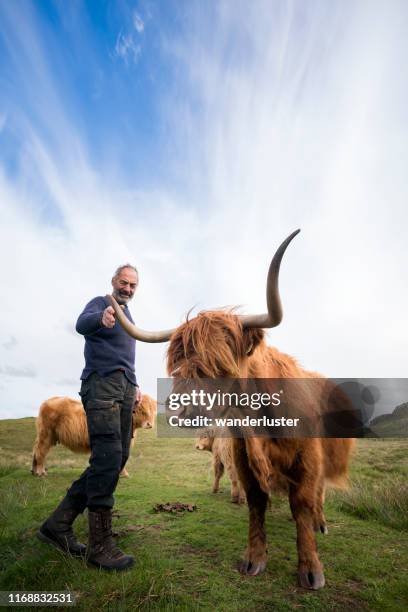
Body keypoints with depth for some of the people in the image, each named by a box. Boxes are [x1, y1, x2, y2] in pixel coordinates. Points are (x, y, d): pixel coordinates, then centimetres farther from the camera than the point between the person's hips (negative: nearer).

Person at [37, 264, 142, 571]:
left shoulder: (128, 317, 27)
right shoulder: (99, 303, 3)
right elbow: (82, 324, -20)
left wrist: (134, 384, 17)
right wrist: (101, 317, -44)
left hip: (125, 390, 8)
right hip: (102, 383, -8)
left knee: (116, 461, 4)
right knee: (108, 458, -16)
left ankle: (59, 524, 12)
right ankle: (100, 543, -8)